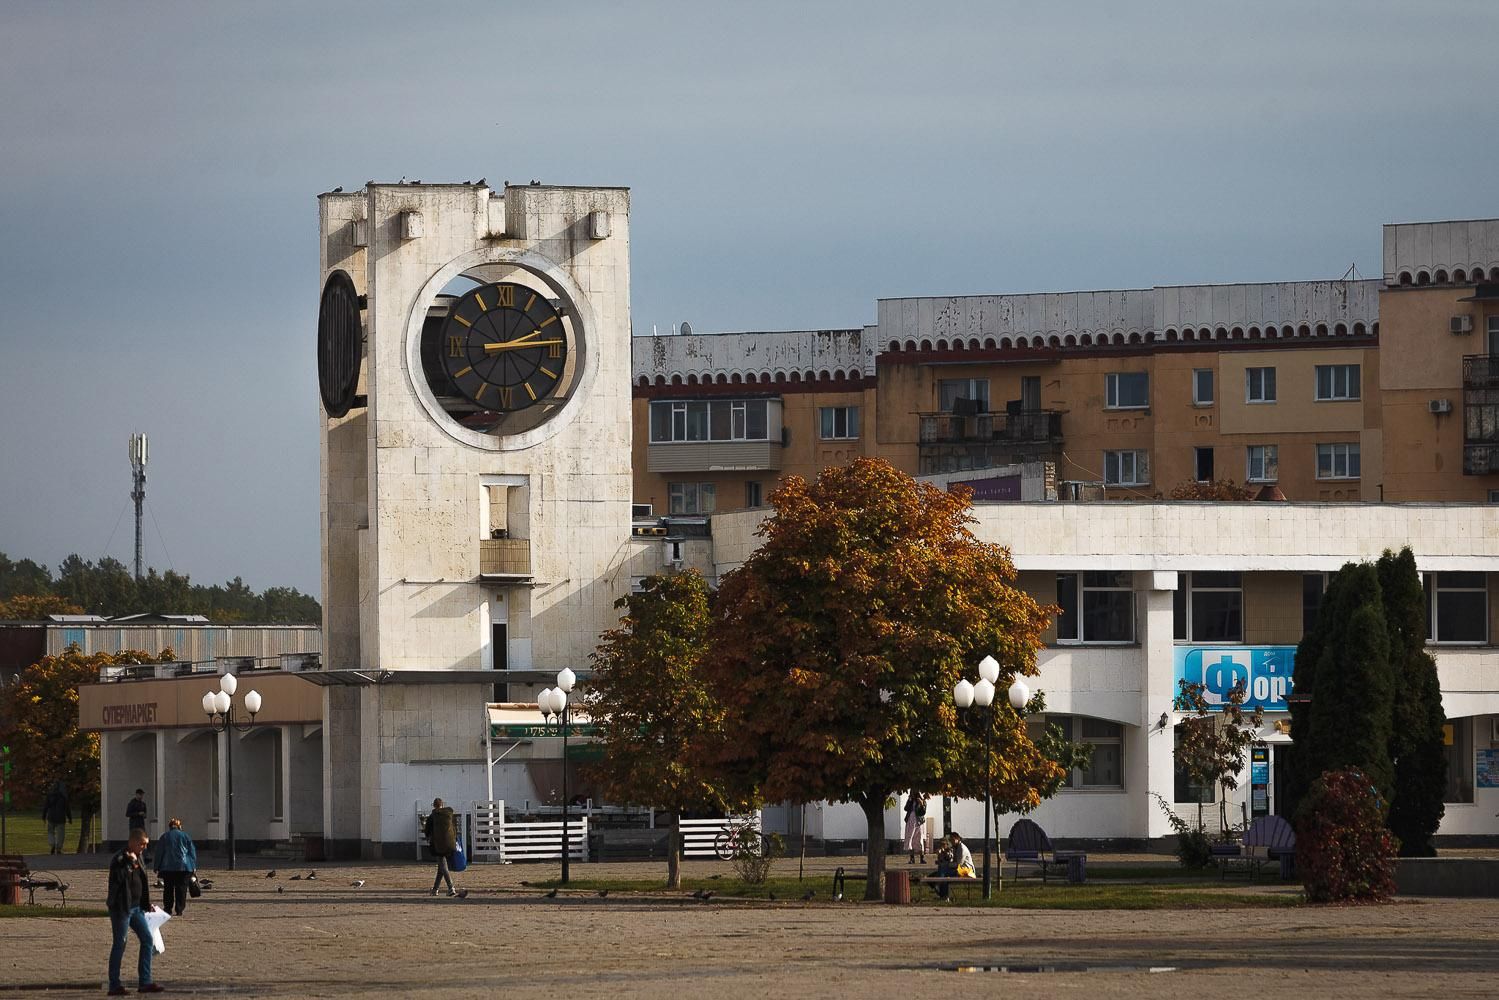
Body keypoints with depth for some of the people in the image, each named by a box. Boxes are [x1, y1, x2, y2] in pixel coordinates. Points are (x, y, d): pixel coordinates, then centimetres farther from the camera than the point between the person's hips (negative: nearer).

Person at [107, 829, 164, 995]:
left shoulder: (137, 858, 14)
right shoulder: (119, 860, -14)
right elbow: (118, 879, -28)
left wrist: (147, 904, 23)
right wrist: (130, 863, -26)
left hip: (135, 907, 9)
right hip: (121, 908, -9)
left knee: (147, 939, 6)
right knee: (120, 944, -3)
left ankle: (145, 981, 10)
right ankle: (114, 985, 3)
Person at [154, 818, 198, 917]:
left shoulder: (164, 837, 5)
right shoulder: (185, 836, 6)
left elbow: (159, 853, 5)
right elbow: (192, 852, 7)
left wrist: (157, 868, 9)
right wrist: (193, 866, 11)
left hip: (168, 868, 0)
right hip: (184, 867, 0)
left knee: (168, 890, 7)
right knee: (181, 890, 2)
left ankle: (168, 909, 6)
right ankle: (179, 910, -3)